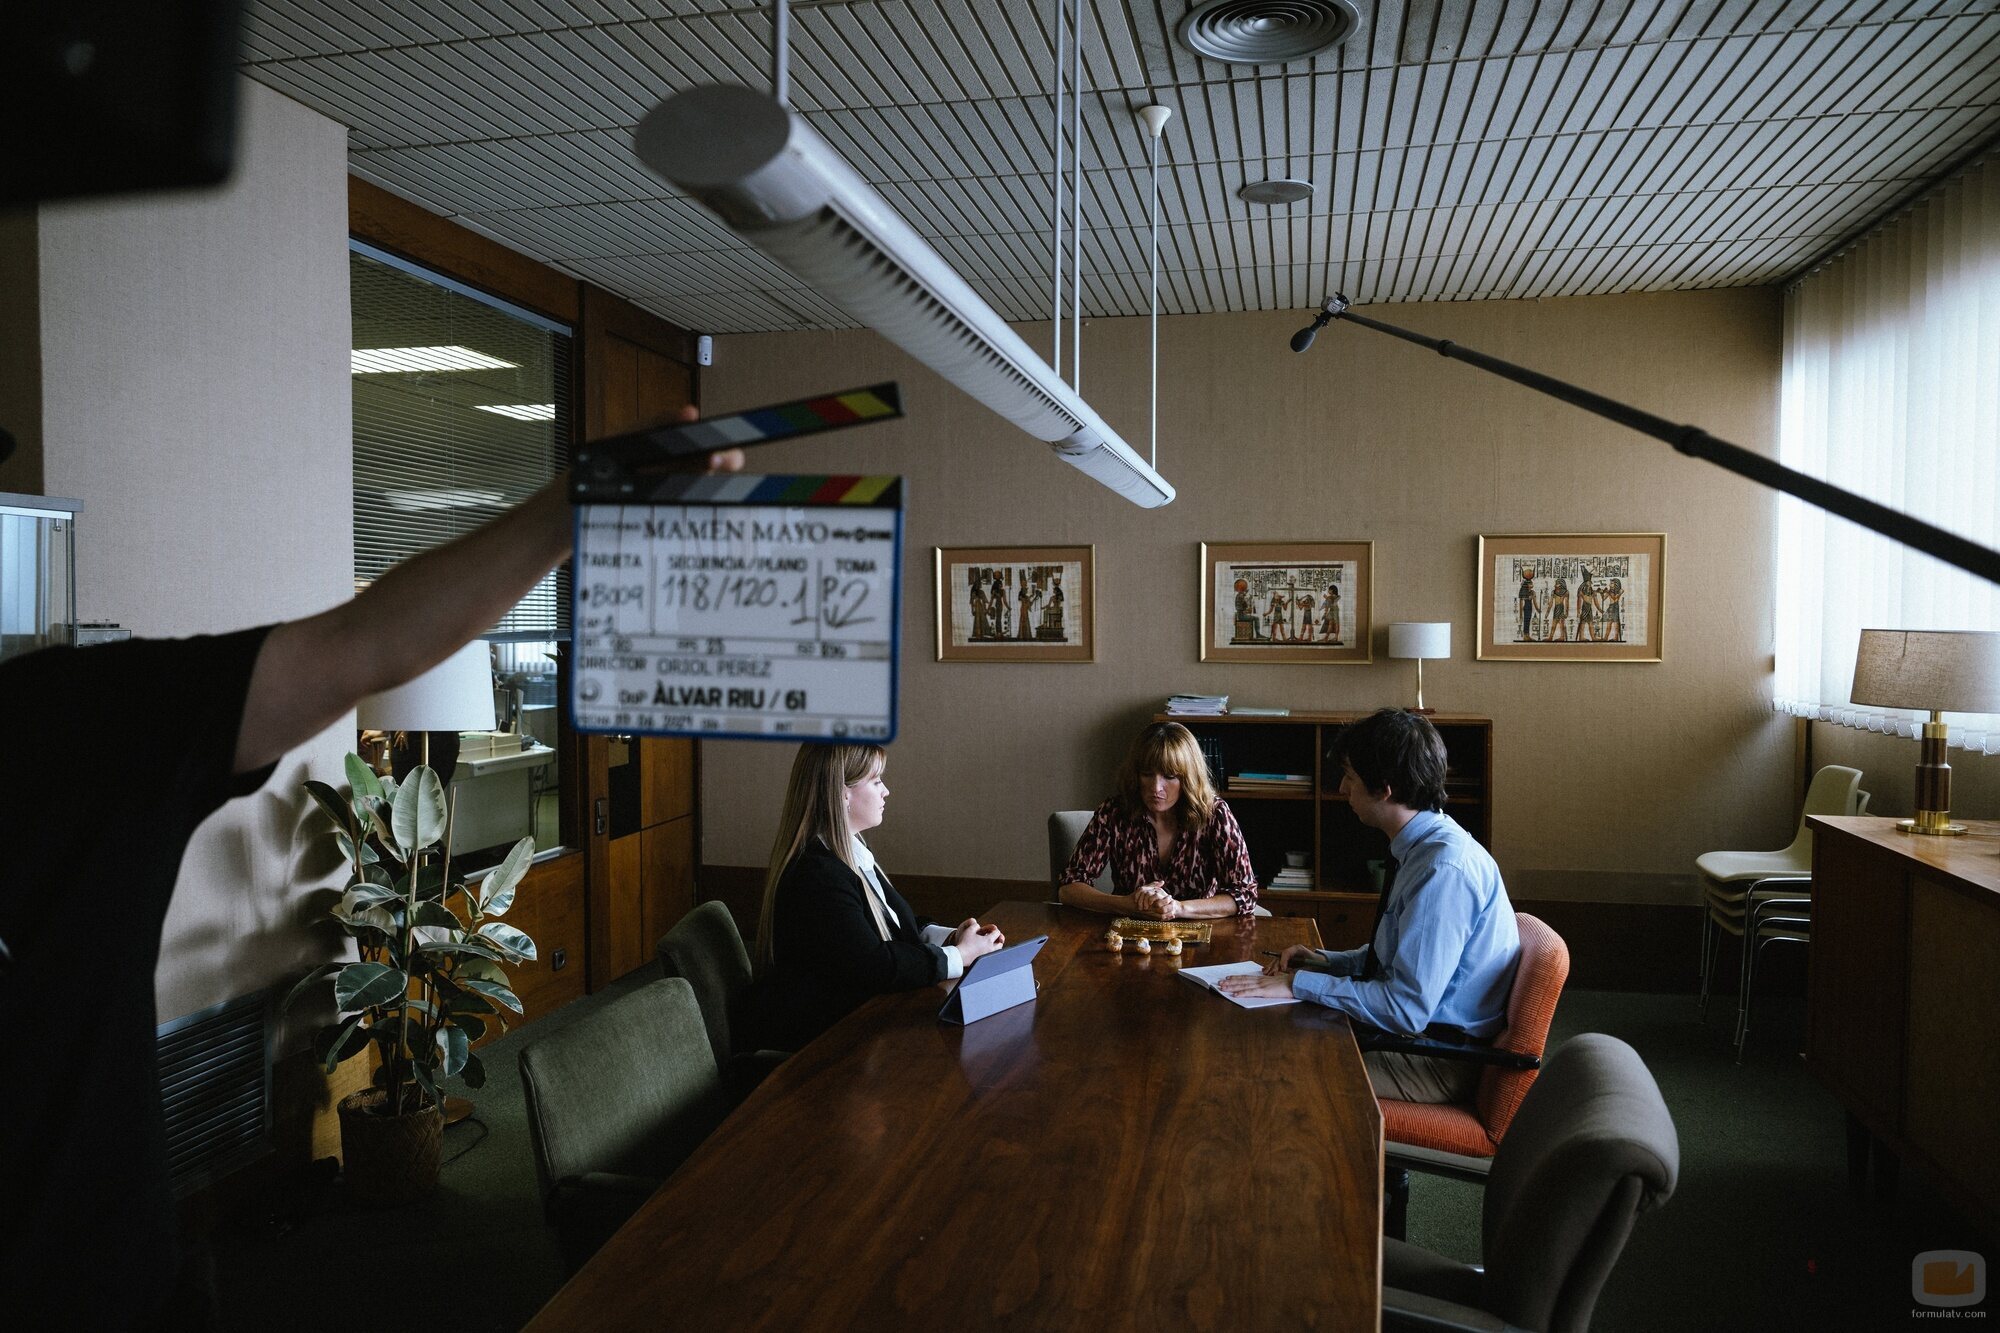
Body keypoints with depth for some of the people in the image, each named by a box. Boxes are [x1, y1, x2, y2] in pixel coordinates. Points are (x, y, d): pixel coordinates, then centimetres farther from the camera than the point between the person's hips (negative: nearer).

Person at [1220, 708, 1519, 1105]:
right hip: (1421, 1029, 9)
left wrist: (1300, 983, -20)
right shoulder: (1426, 848, 5)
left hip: (1441, 1059, -9)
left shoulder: (1444, 869, -26)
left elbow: (1406, 1008, -27)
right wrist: (1327, 961, 6)